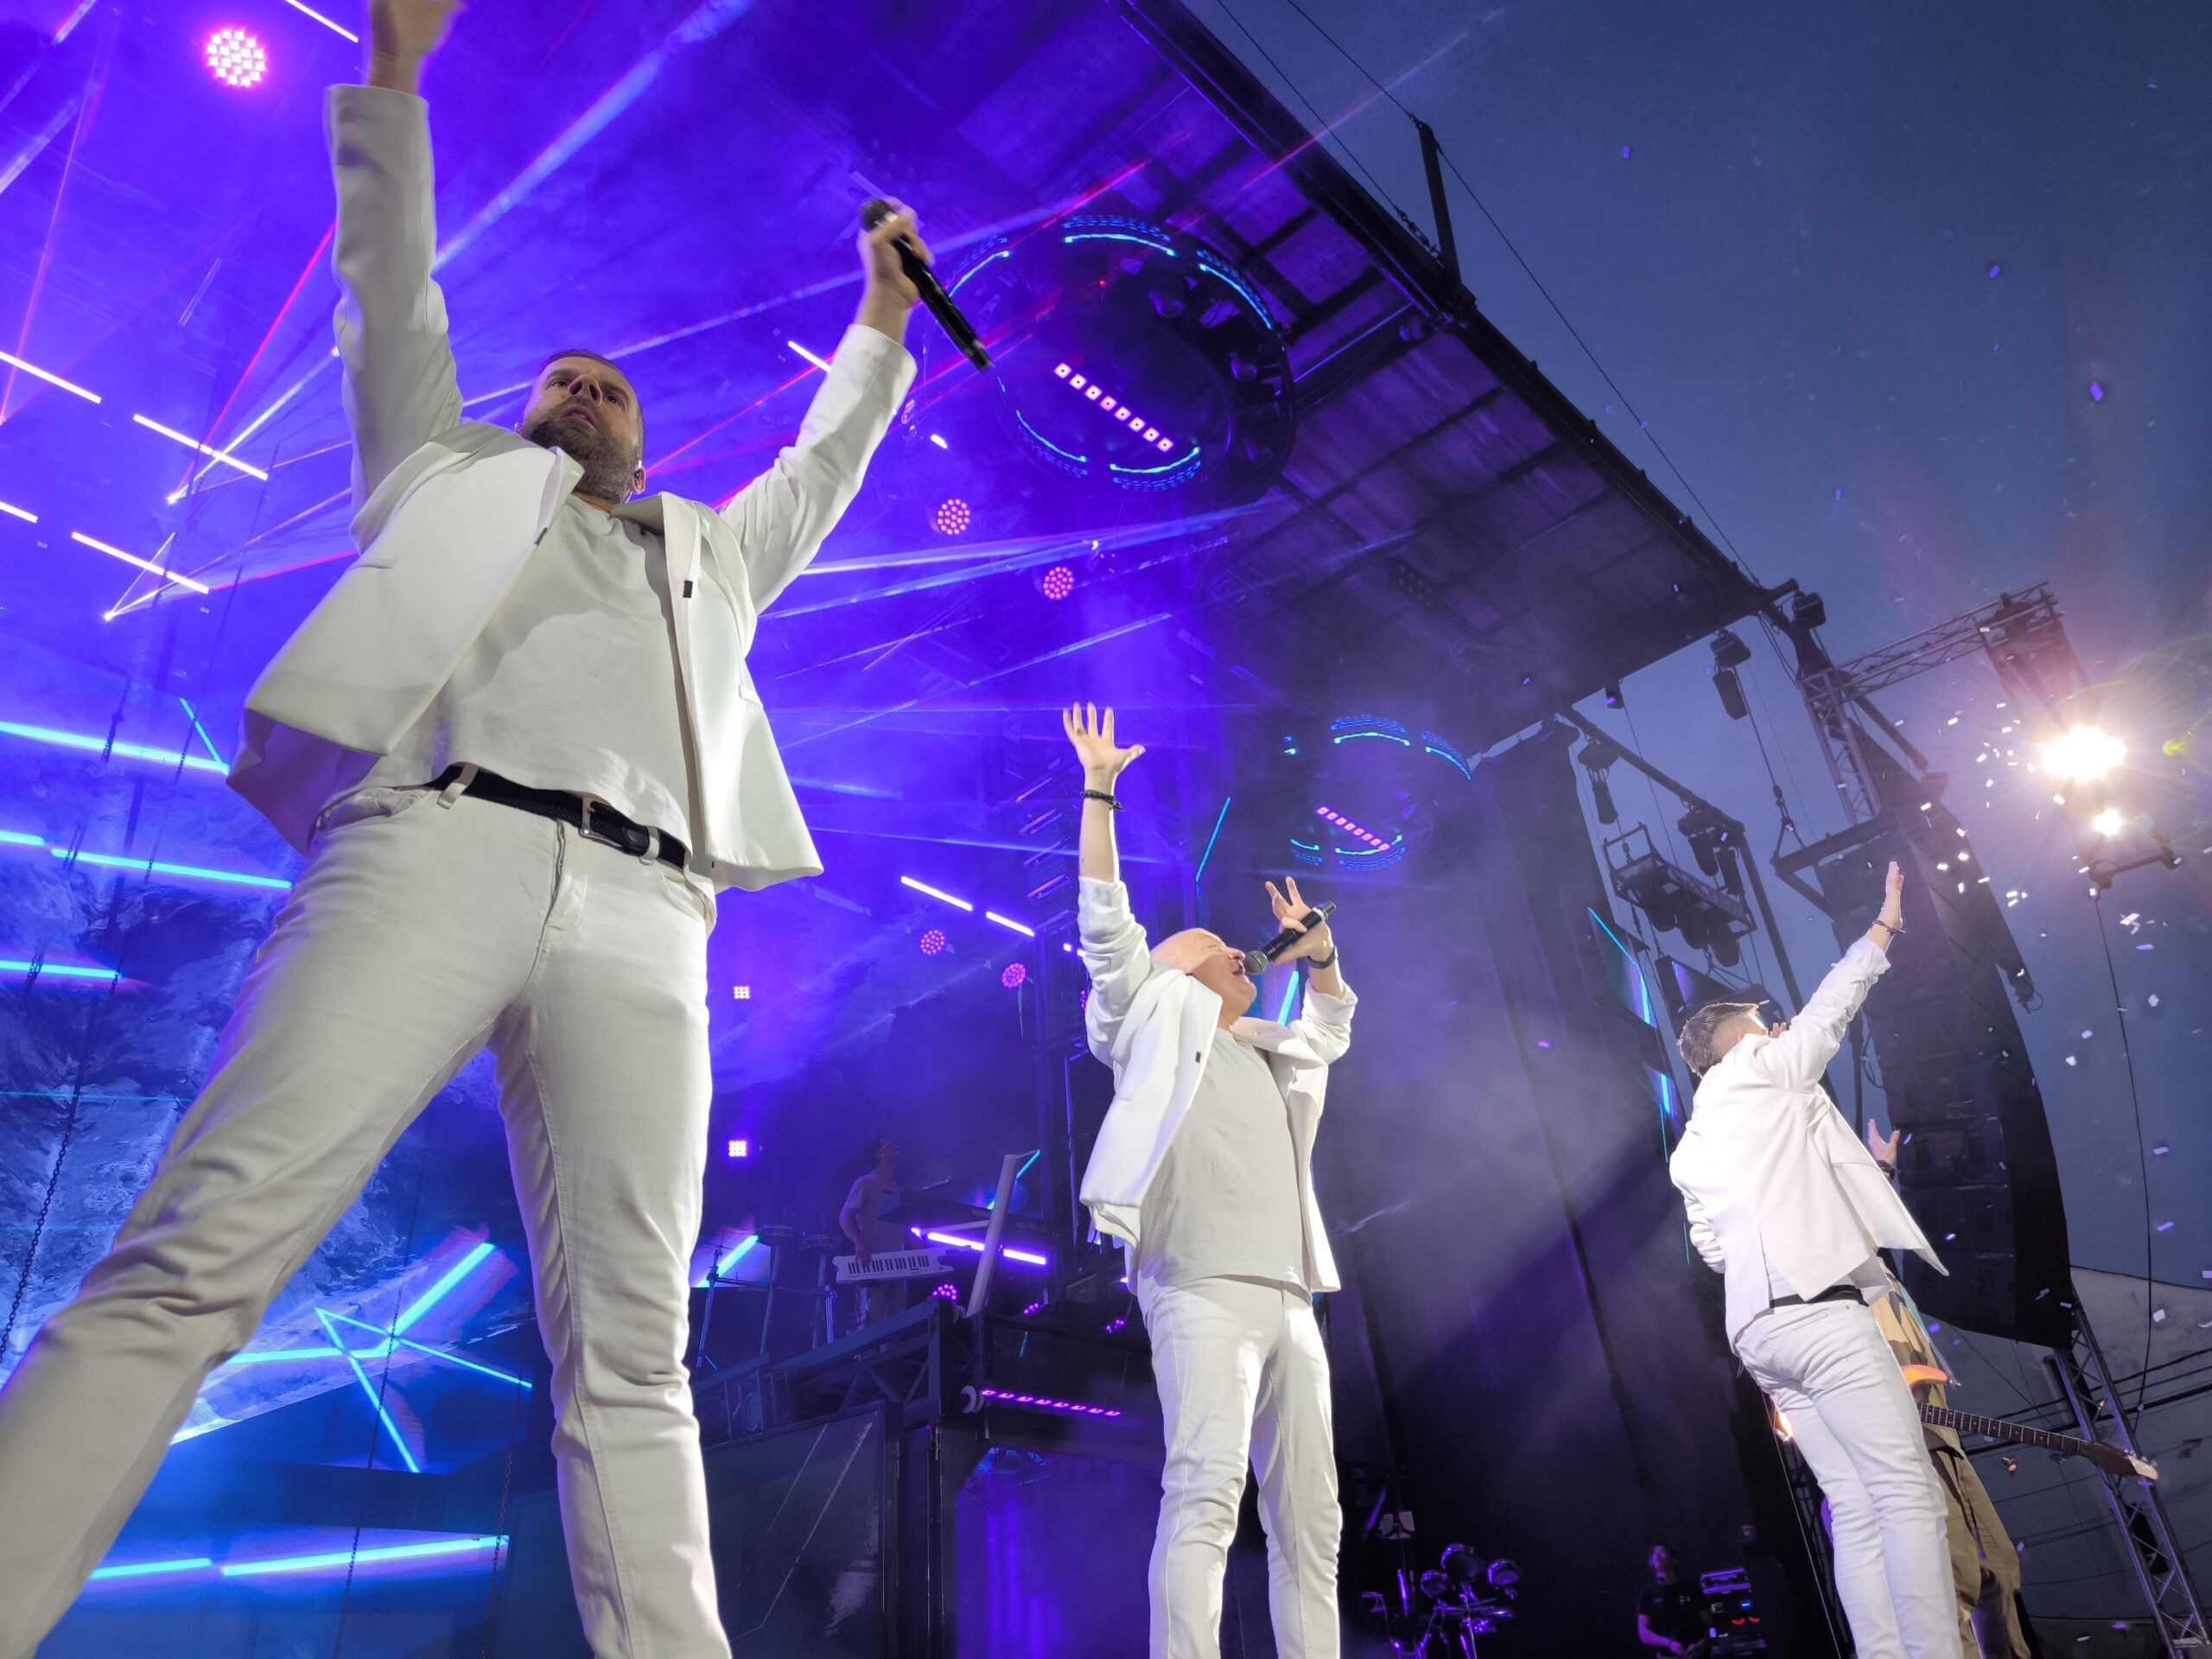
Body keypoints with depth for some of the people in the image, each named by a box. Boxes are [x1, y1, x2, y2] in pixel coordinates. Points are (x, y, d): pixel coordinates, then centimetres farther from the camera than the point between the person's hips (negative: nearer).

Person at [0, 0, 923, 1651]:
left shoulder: (710, 552, 39)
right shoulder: (453, 466, 32)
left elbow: (820, 472, 50)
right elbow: (391, 293, 29)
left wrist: (881, 325, 54)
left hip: (641, 917, 3)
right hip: (443, 844, -2)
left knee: (632, 1360, -7)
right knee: (196, 1260, -16)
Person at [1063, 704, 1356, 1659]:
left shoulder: (1264, 1052, 27)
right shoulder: (1161, 1021, 11)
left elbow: (1331, 1026, 44)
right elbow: (1106, 924, 5)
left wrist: (1317, 952, 27)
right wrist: (1100, 788, 3)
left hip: (1289, 1301, 7)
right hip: (1202, 1289, -7)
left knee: (1309, 1518, 5)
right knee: (1205, 1491, -21)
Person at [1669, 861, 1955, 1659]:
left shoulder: (1690, 1152, 23)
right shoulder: (1756, 1072, 4)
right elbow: (1828, 1009, 13)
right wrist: (1885, 926, 25)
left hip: (1759, 1325, 8)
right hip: (1818, 1308, -8)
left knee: (1859, 1514, 3)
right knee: (1909, 1496, -10)